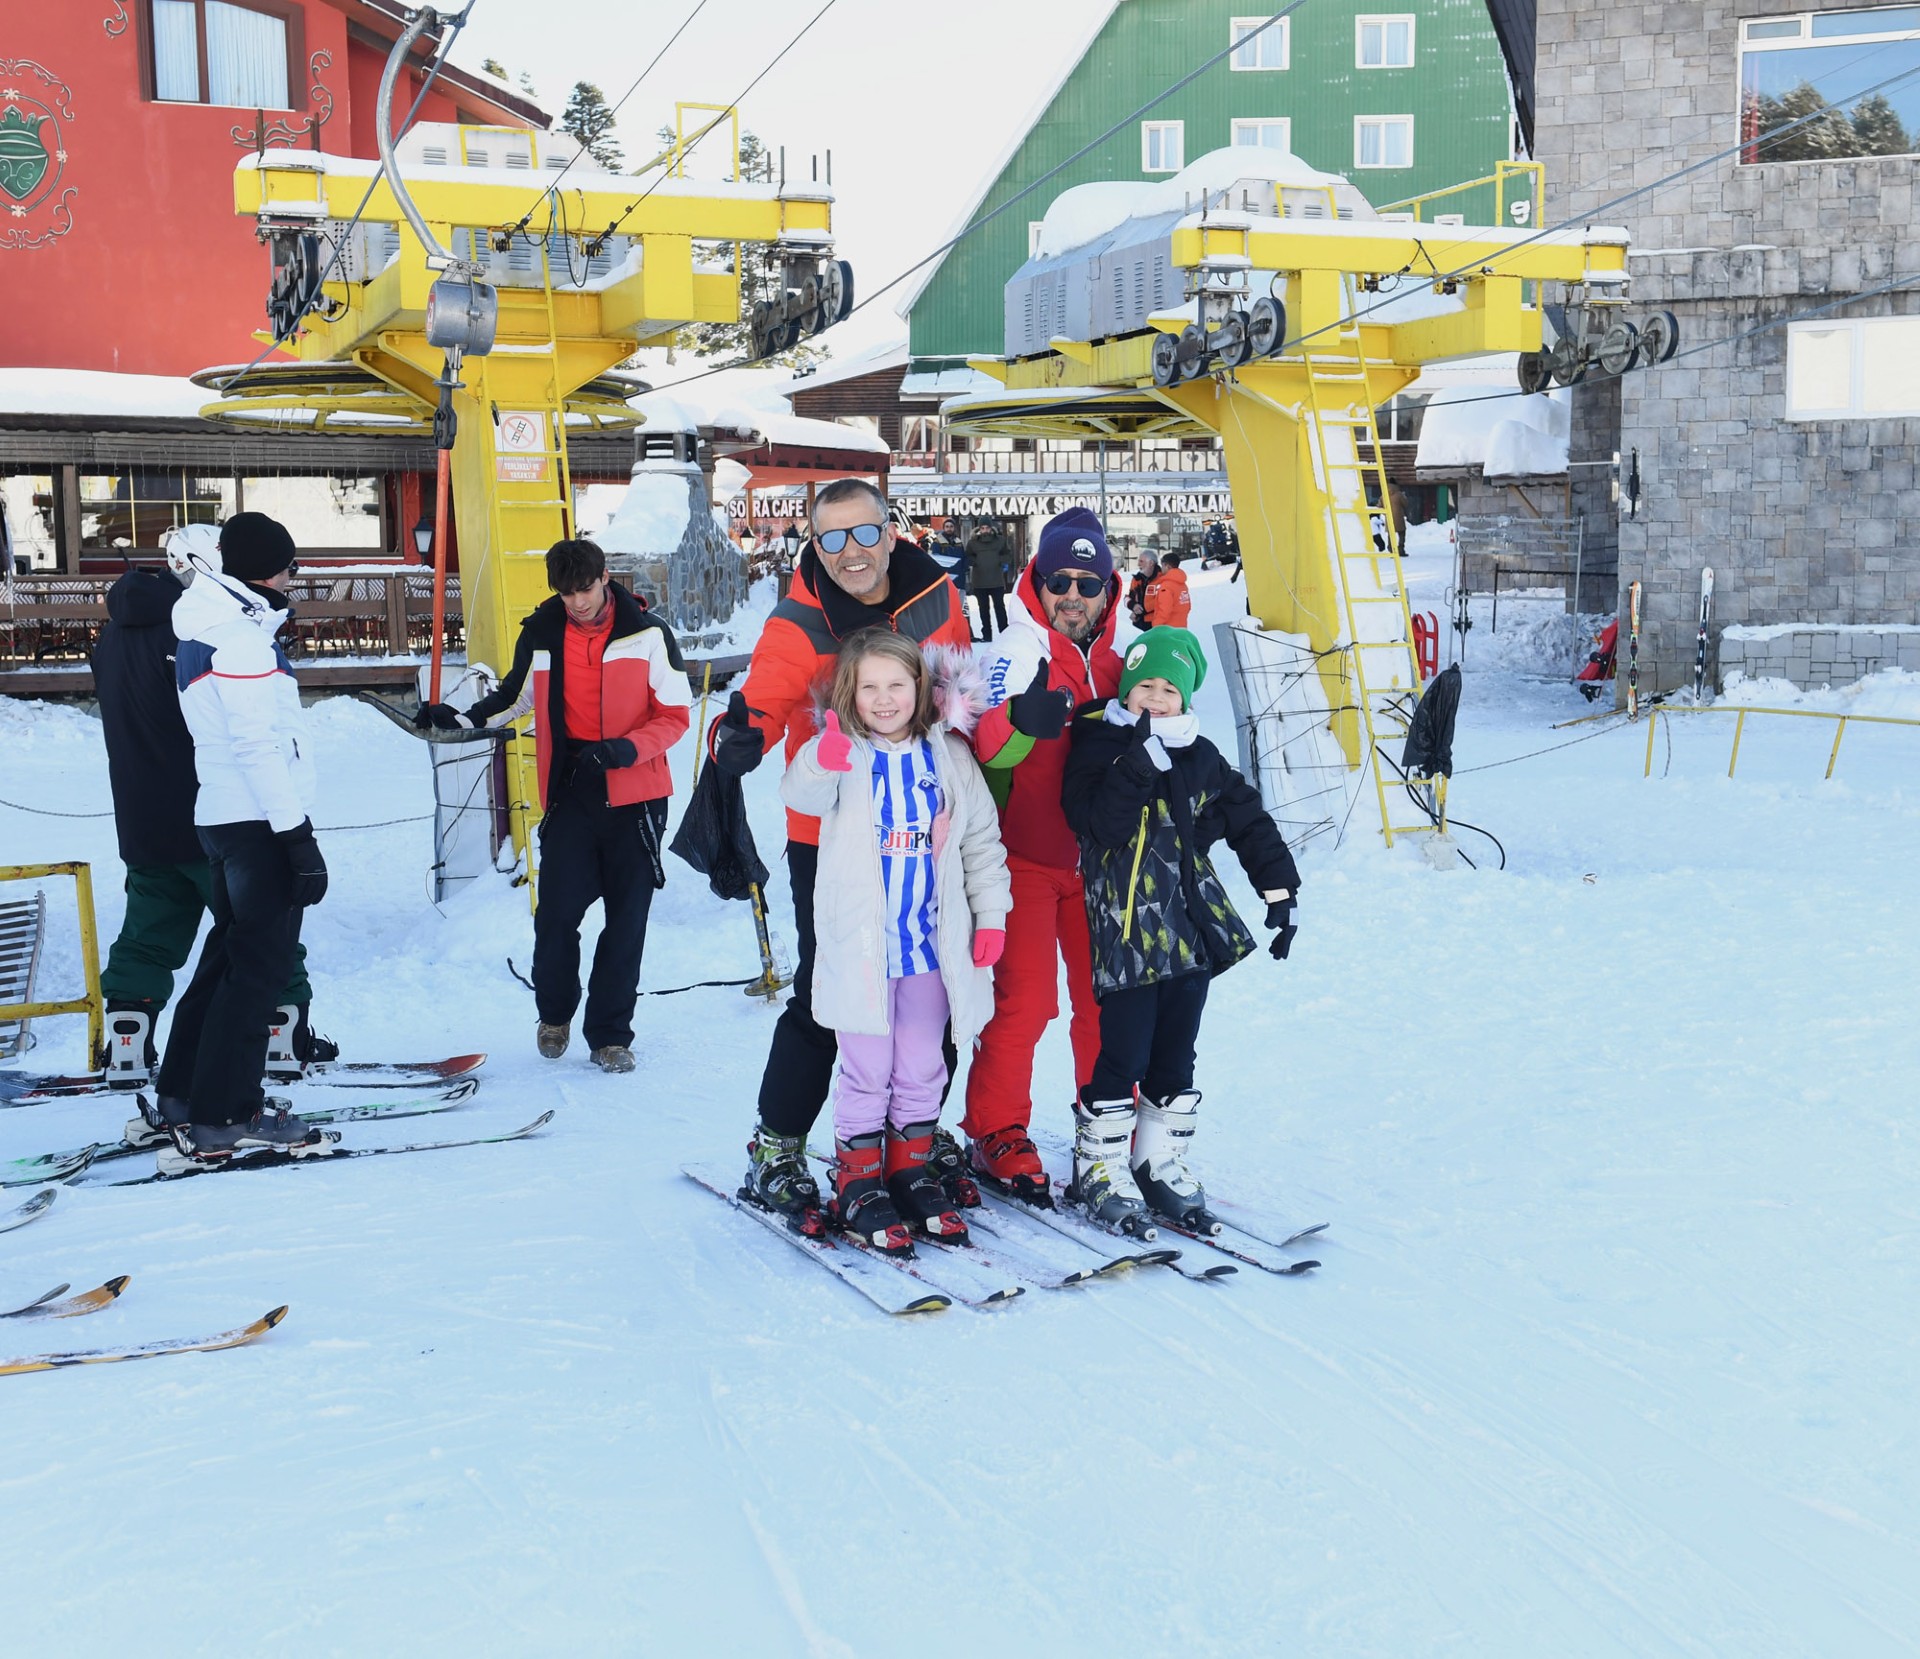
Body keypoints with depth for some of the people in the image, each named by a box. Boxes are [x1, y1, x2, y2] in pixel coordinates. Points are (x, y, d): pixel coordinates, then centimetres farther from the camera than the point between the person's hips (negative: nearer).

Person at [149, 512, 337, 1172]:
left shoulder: (211, 626, 16)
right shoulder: (240, 640, -16)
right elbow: (259, 746, -21)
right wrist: (298, 836, -21)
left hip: (223, 817, 10)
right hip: (259, 821, -10)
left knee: (229, 954, 17)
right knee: (261, 965, -6)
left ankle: (181, 1095, 25)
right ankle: (221, 1120, -4)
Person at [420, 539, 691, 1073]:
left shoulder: (648, 634, -4)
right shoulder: (541, 633, 4)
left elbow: (674, 714, -2)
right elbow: (515, 695, 20)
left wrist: (628, 749, -19)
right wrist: (463, 719, 5)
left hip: (633, 794, -1)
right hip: (569, 793, 1)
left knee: (626, 919, 3)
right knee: (557, 912, -5)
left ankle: (610, 1034, 17)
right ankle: (554, 1013, 22)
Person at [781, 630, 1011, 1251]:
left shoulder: (949, 755, 4)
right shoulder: (843, 755, -5)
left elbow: (981, 838, 9)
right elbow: (801, 794, -26)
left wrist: (991, 914, 4)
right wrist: (822, 762, -47)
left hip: (933, 944, 3)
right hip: (859, 945, -3)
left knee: (922, 1067, 14)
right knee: (867, 1070, 4)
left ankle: (912, 1169, 29)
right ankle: (858, 1182, 17)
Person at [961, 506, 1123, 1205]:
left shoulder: (1113, 656, 6)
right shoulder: (1019, 651, -10)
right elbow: (989, 746, -27)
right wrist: (1020, 721, -48)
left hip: (1094, 856, 5)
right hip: (1026, 855, -5)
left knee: (1106, 997, 9)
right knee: (1024, 1001, -5)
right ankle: (994, 1135, 10)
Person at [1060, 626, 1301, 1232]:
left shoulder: (1201, 757, 12)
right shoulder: (1101, 744, -3)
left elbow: (1250, 822, 16)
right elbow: (1102, 823, -18)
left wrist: (1279, 891, 11)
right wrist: (1138, 763, -27)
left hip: (1195, 927, 5)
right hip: (1127, 928, -5)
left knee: (1176, 1057, 12)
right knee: (1124, 1057, -5)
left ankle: (1162, 1162, 25)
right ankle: (1099, 1167, 10)